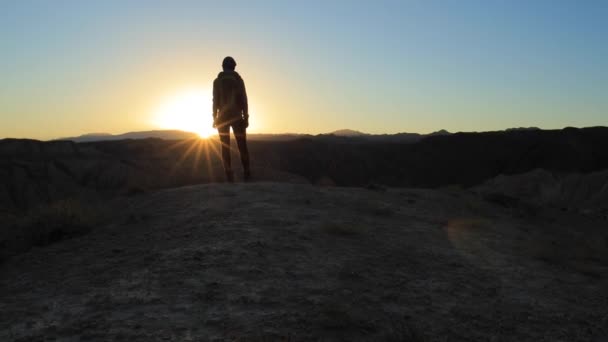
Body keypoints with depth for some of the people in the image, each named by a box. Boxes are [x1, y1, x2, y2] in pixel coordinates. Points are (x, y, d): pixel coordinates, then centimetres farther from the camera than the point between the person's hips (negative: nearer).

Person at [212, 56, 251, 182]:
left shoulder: (217, 81, 4)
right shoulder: (238, 79, 2)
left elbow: (215, 101, -2)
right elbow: (243, 99, -3)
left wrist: (215, 118, 2)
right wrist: (246, 117, -1)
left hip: (223, 117, 1)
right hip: (237, 117, 0)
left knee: (225, 147, 2)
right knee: (242, 146, 4)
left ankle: (229, 176, -4)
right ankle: (246, 173, -2)